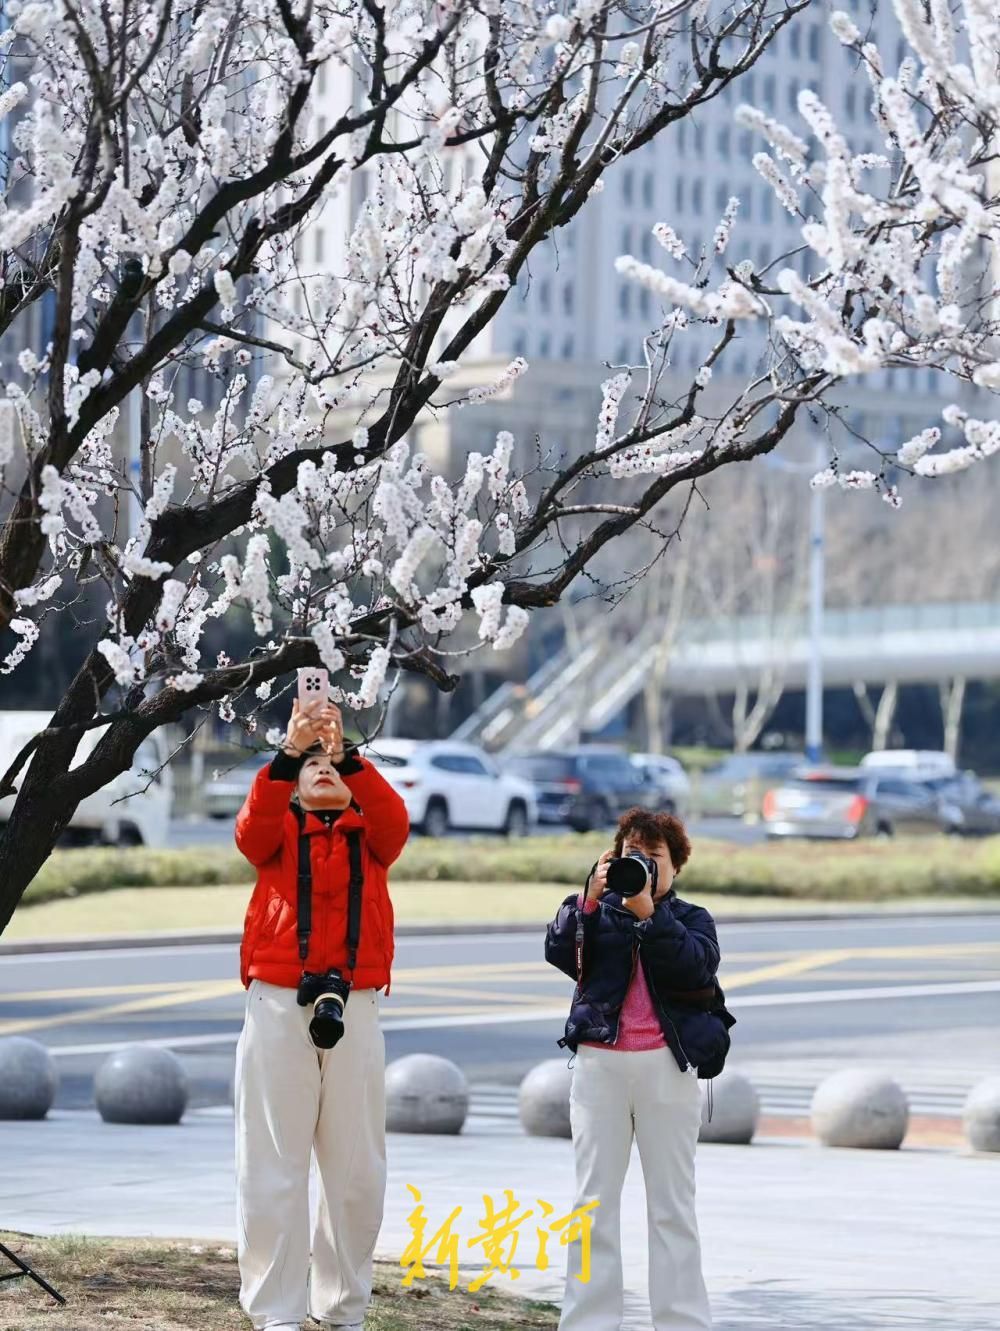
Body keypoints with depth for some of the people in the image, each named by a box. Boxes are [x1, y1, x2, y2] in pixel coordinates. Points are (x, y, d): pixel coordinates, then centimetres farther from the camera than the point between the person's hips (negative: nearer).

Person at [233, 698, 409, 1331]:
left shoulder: (368, 834, 13)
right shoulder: (279, 828, 11)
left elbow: (394, 820, -9)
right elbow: (252, 830, -11)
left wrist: (347, 753, -20)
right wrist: (289, 752, -23)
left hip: (354, 1009, 1)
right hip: (279, 1002, -1)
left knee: (356, 1165, 4)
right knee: (275, 1163, -3)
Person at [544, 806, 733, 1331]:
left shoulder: (691, 918, 9)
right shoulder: (597, 911, 12)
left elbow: (695, 965, -12)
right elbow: (559, 950, -6)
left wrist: (649, 912, -19)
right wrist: (590, 897, -17)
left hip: (667, 1065, -1)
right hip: (600, 1064, 1)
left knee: (672, 1203, 1)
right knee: (594, 1200, 2)